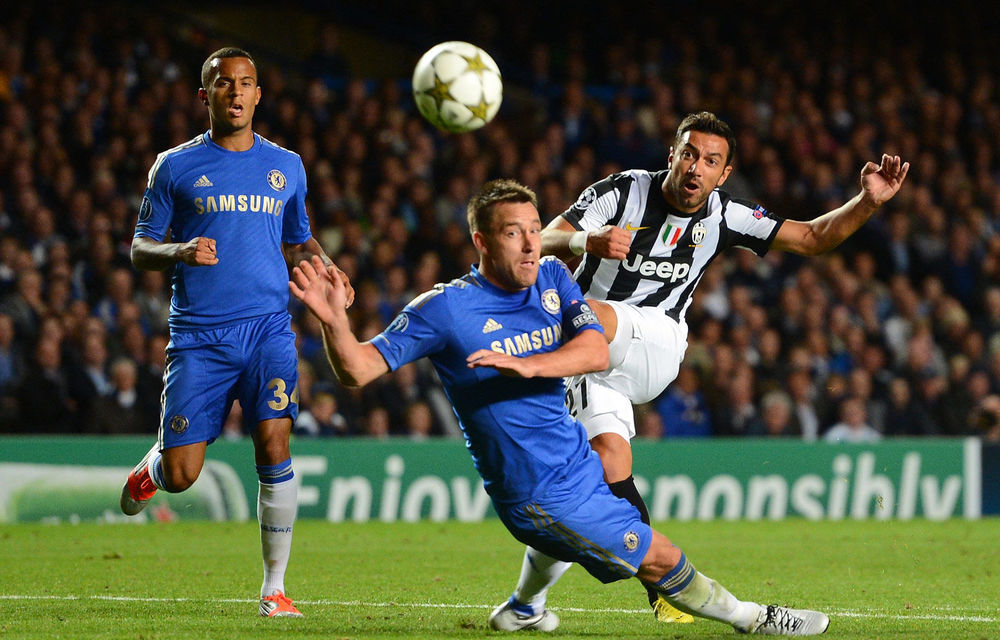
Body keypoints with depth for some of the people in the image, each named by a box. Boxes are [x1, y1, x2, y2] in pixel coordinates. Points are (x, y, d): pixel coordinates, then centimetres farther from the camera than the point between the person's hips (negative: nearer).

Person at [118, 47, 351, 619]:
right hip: (198, 336, -1)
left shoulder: (287, 167, 13)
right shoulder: (176, 166, 5)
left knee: (274, 445, -17)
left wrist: (322, 264, 4)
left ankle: (275, 587, -6)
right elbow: (141, 248, 7)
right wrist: (180, 252, -15)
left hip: (268, 329, 1)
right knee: (180, 476, -4)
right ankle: (152, 466, 36)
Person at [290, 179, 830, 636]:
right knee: (658, 557, 2)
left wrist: (526, 366, -31)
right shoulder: (446, 309, -16)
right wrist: (334, 320, -35)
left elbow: (595, 352, -14)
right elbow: (358, 370, -16)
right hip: (540, 494, -6)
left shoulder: (552, 278, 0)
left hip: (576, 460, 6)